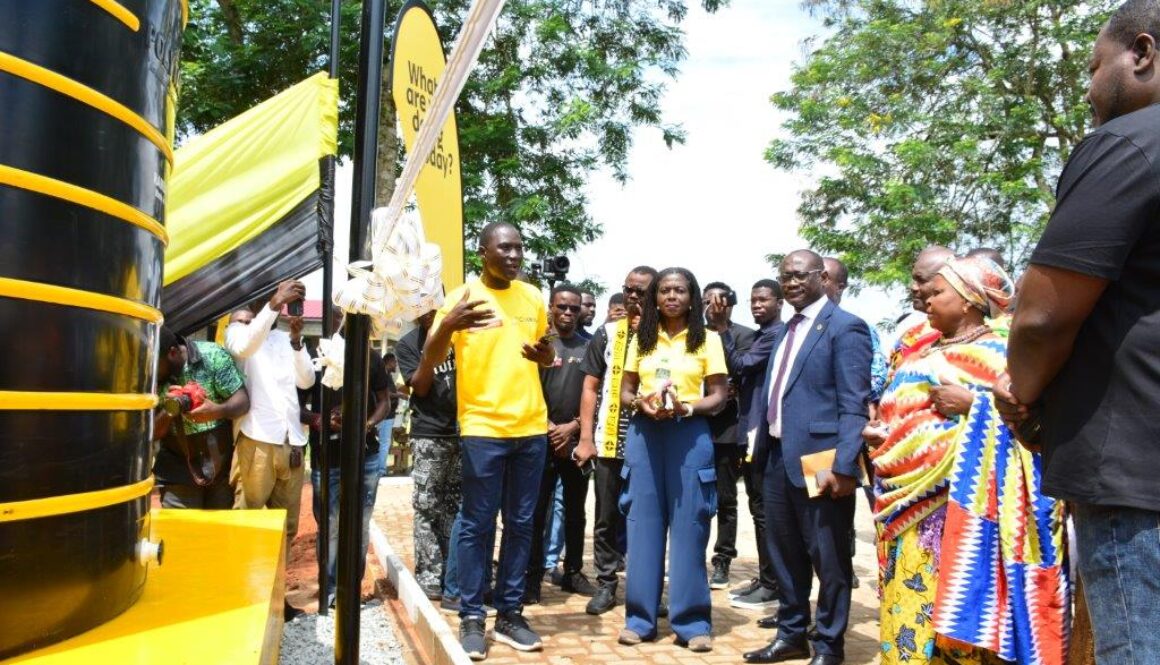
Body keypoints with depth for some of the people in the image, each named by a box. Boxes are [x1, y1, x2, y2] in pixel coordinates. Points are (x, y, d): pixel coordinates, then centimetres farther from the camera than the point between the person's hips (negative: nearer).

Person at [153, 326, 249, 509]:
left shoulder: (212, 355, -13)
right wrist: (168, 411, -24)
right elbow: (150, 432, -3)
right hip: (179, 469, 2)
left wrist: (217, 411, -35)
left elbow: (243, 400, -13)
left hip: (224, 463, -1)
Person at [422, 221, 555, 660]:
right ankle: (471, 618, 12)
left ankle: (510, 614, 20)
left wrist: (547, 357, -4)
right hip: (483, 427, -4)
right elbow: (430, 360, -11)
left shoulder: (533, 297, 9)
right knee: (478, 524, 1)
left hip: (531, 426, 5)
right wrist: (448, 325, -32)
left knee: (521, 524, 9)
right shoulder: (462, 297, -5)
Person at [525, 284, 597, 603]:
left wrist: (573, 426, -5)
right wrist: (550, 428, -9)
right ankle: (532, 577, 4)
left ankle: (573, 572, 21)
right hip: (543, 438, -3)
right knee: (537, 511, -2)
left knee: (576, 511, 11)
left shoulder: (588, 347, 7)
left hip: (577, 438, 3)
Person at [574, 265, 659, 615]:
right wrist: (586, 437, -1)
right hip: (609, 441, 1)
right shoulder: (607, 333, 6)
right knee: (607, 518, 9)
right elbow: (590, 387, 5)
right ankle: (606, 584, 20)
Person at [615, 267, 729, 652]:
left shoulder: (707, 339, 3)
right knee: (643, 523, 4)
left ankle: (692, 621, 9)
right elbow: (625, 390, 12)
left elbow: (719, 396, 1)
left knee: (688, 525, -1)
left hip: (689, 435, -2)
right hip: (644, 433, 3)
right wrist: (641, 403, -10)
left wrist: (686, 407, -17)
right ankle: (640, 616, 13)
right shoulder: (642, 338, 11)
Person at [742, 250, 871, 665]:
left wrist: (843, 466, -22)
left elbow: (854, 405, -16)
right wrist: (757, 440, 12)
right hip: (779, 457, 8)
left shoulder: (845, 327, -9)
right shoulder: (787, 330, 16)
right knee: (785, 553, 18)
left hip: (819, 460, -8)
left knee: (828, 558, 6)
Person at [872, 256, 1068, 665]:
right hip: (908, 507, 8)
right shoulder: (929, 352, 18)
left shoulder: (991, 354, -6)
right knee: (905, 608, 11)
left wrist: (970, 407, -23)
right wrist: (881, 437, 6)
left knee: (945, 605, -4)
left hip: (945, 514, -8)